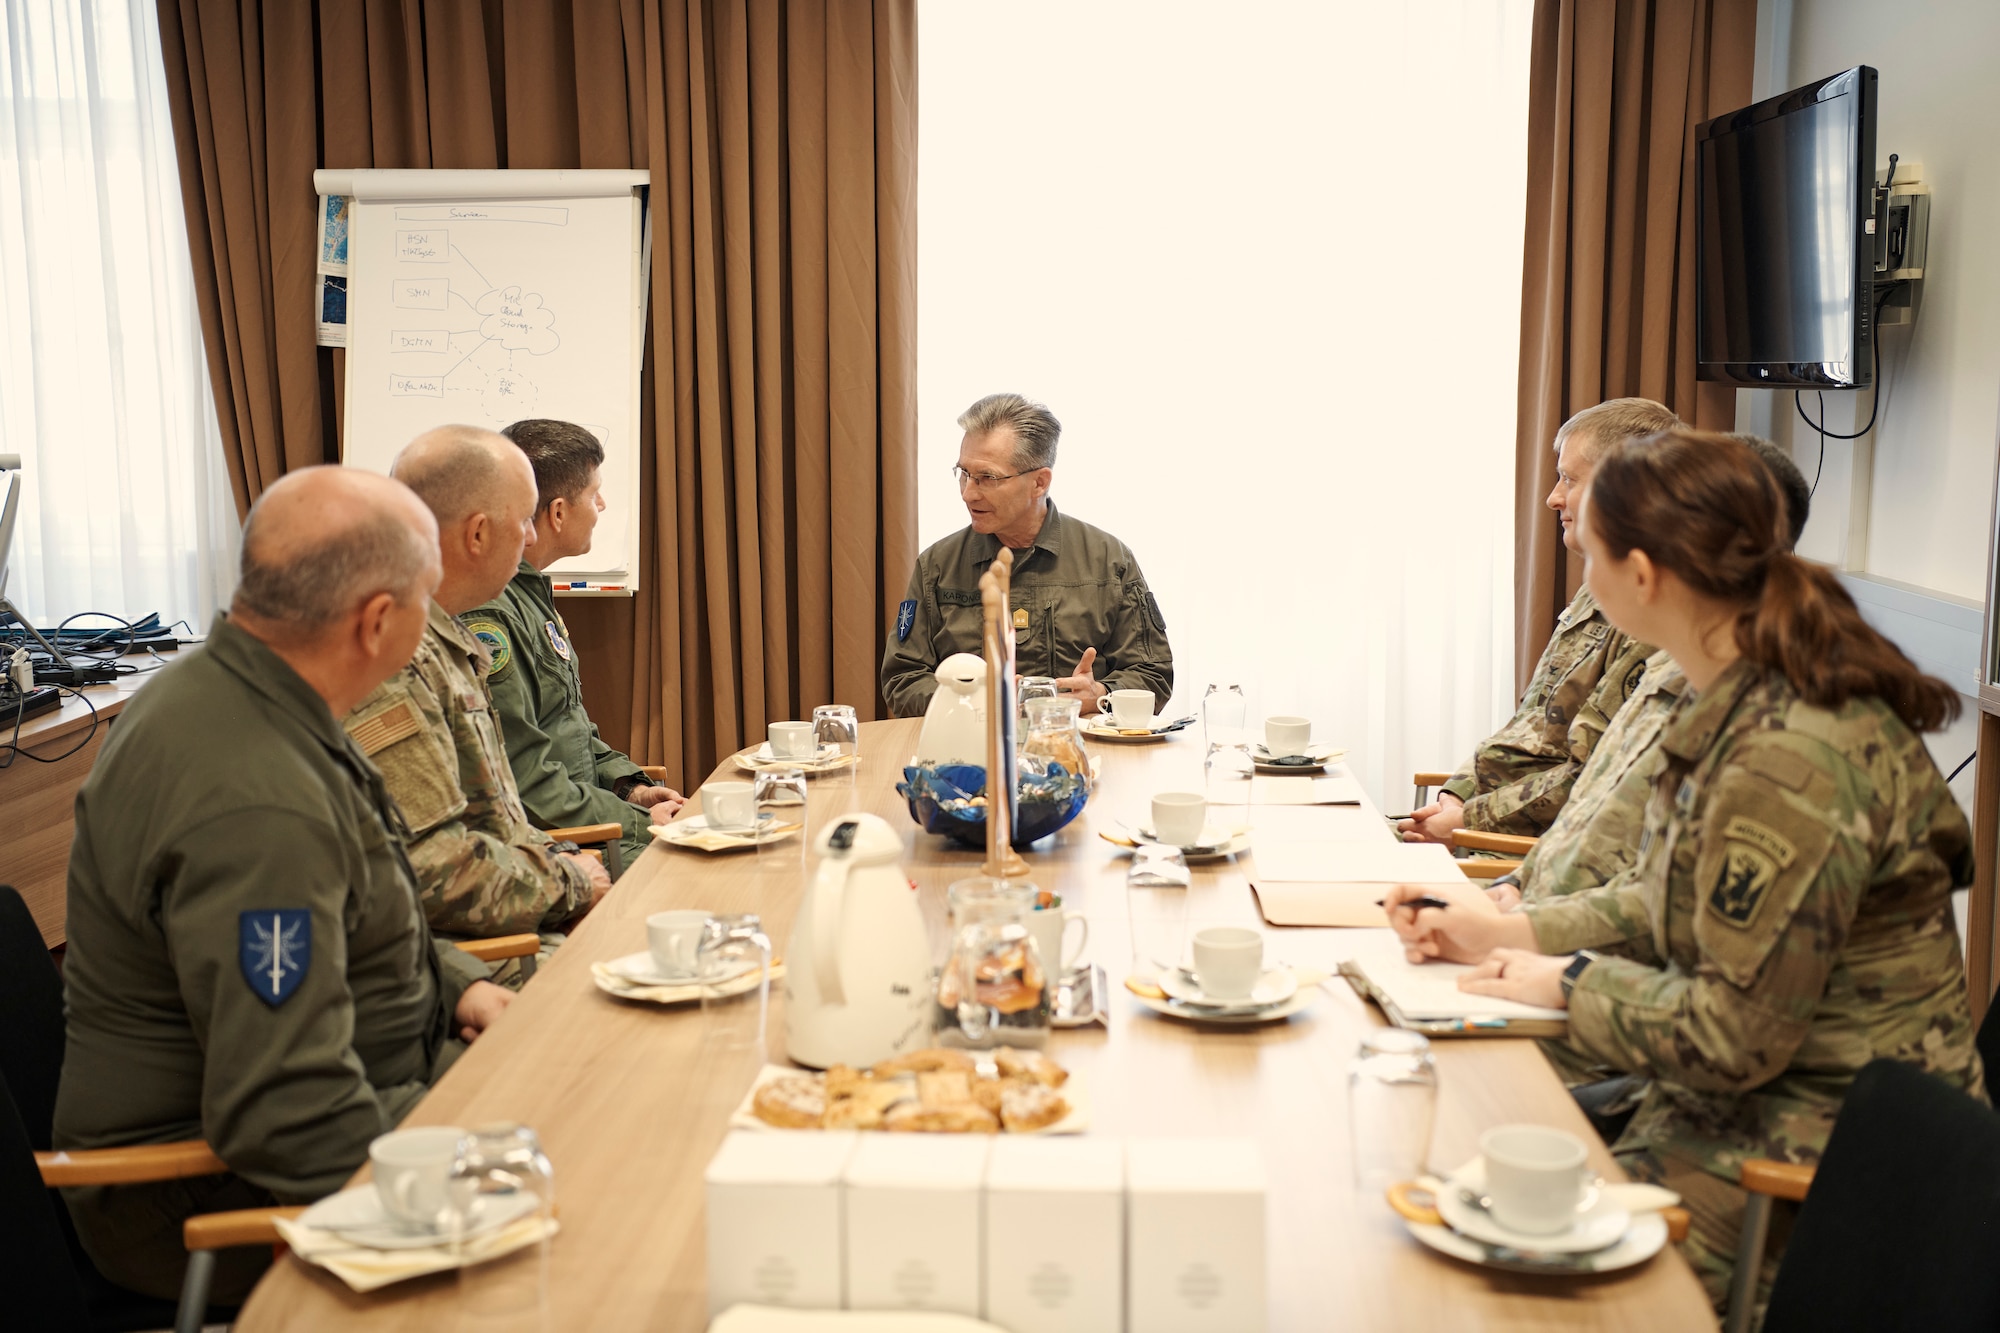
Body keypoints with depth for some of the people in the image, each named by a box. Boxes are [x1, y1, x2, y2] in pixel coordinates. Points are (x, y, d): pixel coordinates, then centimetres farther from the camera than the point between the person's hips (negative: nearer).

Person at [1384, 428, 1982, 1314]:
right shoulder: (1738, 703, 3)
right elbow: (1670, 902, 14)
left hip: (1819, 1138, -9)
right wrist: (1512, 933, 5)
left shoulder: (1788, 760, -30)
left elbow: (1732, 1035, -24)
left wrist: (1571, 983, -11)